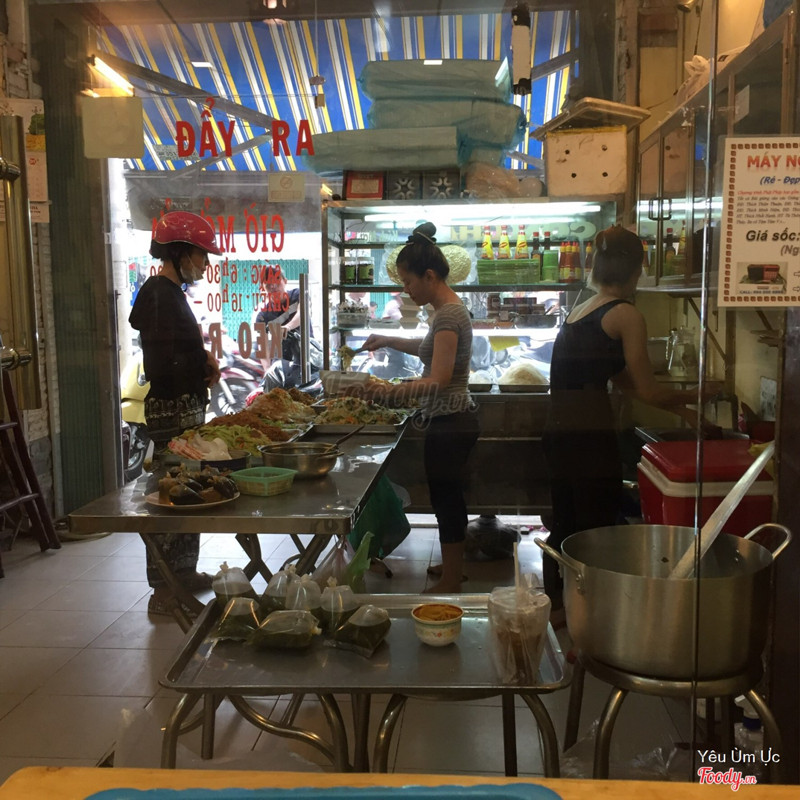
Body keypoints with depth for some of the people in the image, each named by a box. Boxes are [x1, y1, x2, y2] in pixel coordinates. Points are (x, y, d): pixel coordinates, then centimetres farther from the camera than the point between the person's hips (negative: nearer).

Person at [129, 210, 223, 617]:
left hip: (187, 408, 10)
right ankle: (165, 590, 4)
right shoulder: (159, 295, -15)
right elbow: (164, 364, -23)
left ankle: (184, 573, 29)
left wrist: (202, 359, 3)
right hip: (173, 411, -10)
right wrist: (206, 363, -8)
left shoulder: (170, 292, 16)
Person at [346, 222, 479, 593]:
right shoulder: (449, 309, 11)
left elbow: (438, 379, -30)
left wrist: (384, 391, -38)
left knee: (446, 502, 1)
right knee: (449, 498, 21)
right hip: (451, 420, 10)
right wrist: (390, 341, 26)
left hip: (449, 423, -10)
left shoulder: (449, 313, -20)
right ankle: (453, 564, 36)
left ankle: (450, 583, 14)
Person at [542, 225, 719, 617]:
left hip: (558, 433, 8)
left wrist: (678, 406, 23)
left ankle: (555, 607, 30)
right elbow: (648, 390, -5)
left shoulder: (579, 311, 17)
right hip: (591, 438, -8)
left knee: (564, 527, 18)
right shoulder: (626, 315, -7)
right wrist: (693, 395, 13)